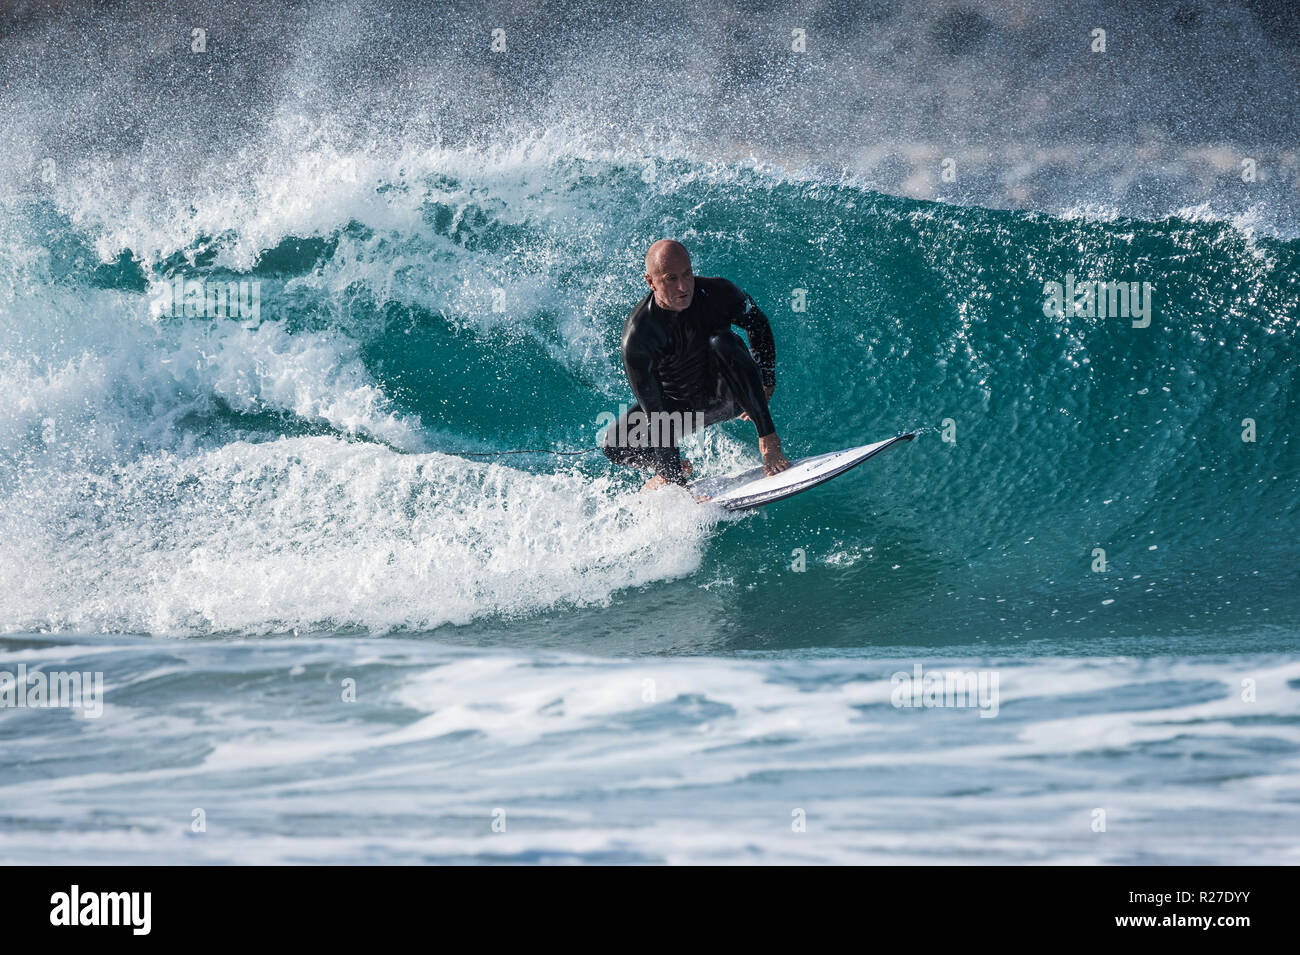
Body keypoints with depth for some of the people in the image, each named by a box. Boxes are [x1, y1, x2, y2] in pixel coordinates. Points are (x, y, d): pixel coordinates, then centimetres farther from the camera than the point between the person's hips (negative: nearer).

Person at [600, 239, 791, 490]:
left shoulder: (717, 293, -23)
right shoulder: (636, 336, -28)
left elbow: (758, 326, 0)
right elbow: (655, 414, -26)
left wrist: (766, 383, -5)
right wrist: (674, 479, -26)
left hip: (729, 395, 0)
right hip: (679, 406, 0)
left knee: (722, 341, -32)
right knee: (613, 445, -19)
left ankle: (769, 440, -26)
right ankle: (676, 469, 11)